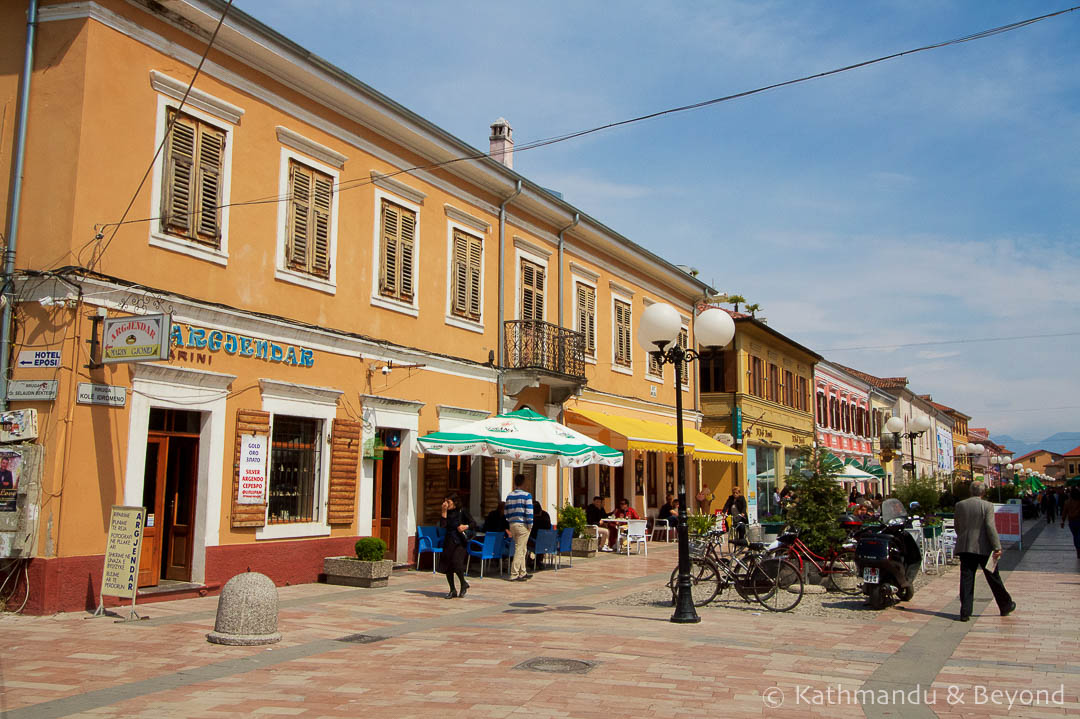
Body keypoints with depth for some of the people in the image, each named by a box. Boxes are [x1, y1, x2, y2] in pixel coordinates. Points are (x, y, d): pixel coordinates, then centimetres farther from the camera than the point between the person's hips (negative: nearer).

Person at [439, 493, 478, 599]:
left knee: (456, 563, -20)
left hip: (460, 542, -5)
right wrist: (444, 511, -12)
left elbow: (473, 524, -5)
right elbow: (443, 524, -9)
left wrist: (466, 526, -24)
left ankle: (464, 584, 6)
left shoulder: (462, 511, -4)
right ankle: (453, 590, 17)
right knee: (447, 566, 3)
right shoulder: (447, 512, 7)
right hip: (449, 542, 5)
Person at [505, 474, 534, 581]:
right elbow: (529, 512, -14)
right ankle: (514, 575, -4)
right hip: (522, 525, -6)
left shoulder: (509, 496, 8)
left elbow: (507, 512, 10)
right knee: (519, 550, -3)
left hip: (512, 524, 6)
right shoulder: (526, 495, -10)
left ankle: (522, 573, 22)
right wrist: (530, 525, -5)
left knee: (522, 549, 17)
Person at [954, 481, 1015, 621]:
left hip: (965, 547, 2)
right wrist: (997, 547, -11)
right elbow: (991, 527, -14)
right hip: (983, 548, -2)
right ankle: (1005, 606, 29)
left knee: (966, 579, 2)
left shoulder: (959, 505, 3)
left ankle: (965, 612, -3)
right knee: (994, 578, 12)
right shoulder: (987, 506, -8)